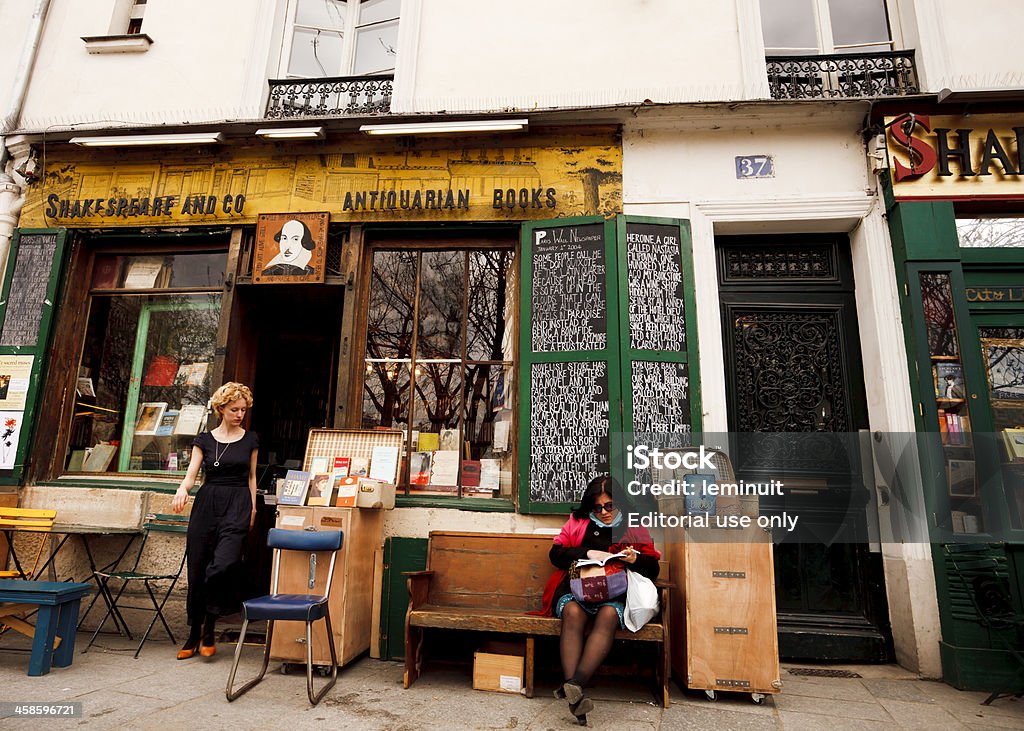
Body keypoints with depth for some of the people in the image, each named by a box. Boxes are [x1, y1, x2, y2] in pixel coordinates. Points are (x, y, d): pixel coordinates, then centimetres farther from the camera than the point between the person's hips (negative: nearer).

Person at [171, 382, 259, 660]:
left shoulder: (250, 439, 9)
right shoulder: (204, 439, 8)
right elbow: (191, 474, 1)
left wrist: (253, 507, 6)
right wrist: (182, 489, -20)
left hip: (237, 504, -1)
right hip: (206, 503, 2)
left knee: (223, 564, -20)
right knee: (197, 569, 5)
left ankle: (209, 629, 0)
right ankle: (194, 634, 22)